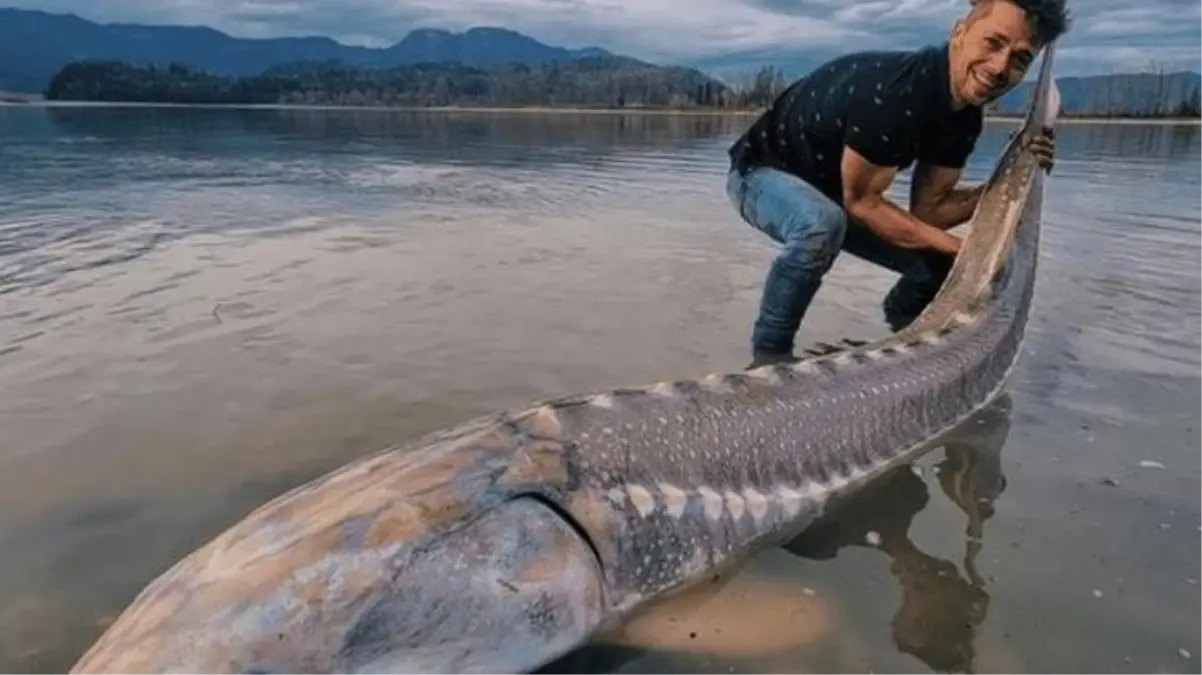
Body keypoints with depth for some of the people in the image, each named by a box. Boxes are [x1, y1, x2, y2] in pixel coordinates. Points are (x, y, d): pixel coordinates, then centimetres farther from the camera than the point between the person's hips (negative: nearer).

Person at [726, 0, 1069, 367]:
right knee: (821, 224, -40)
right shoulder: (891, 90, -35)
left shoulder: (965, 114, -9)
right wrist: (958, 246, -27)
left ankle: (898, 335, 32)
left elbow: (927, 209, -6)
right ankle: (770, 353, -20)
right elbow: (862, 201, -27)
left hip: (831, 193, 8)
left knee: (942, 264, 2)